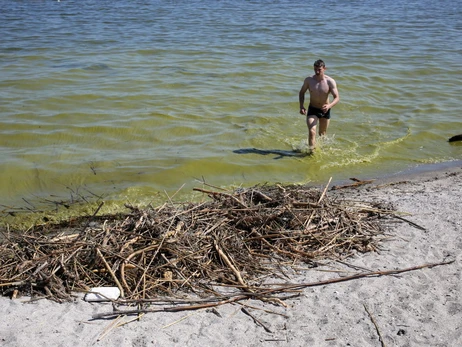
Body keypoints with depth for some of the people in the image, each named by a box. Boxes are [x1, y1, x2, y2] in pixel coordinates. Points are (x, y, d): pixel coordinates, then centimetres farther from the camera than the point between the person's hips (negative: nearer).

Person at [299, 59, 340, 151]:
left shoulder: (330, 81, -17)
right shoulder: (309, 80, -12)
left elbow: (337, 98, -20)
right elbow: (302, 92, 4)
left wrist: (329, 105, -41)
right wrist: (301, 106, -10)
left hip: (325, 110, 1)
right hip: (312, 110, -1)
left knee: (322, 134, 19)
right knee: (312, 131, -23)